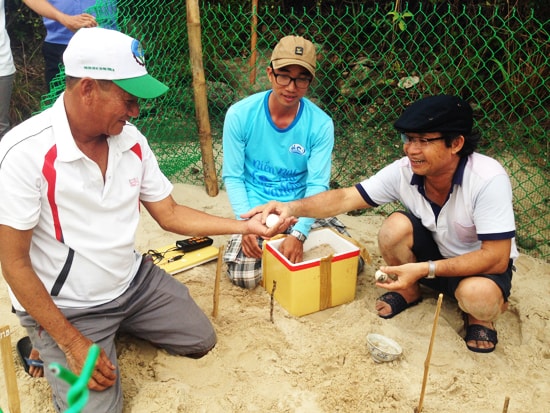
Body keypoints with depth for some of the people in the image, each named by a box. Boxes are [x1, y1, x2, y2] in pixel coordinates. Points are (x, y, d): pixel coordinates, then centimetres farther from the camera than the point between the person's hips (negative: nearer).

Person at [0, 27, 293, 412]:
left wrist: (245, 225, -9)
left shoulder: (130, 139, -7)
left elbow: (169, 214, 1)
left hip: (136, 280, 6)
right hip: (65, 308, -5)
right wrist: (72, 342, -20)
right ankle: (52, 346, 13)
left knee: (201, 340, 12)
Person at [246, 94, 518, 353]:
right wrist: (292, 207, -35)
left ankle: (479, 314, 2)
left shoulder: (488, 180, -32)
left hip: (483, 266, -3)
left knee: (478, 296, -38)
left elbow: (496, 258, -31)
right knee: (395, 227, -26)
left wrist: (424, 269, -38)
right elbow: (345, 198, -18)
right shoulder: (404, 171, -19)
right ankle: (408, 291, 4)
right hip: (436, 250, 4)